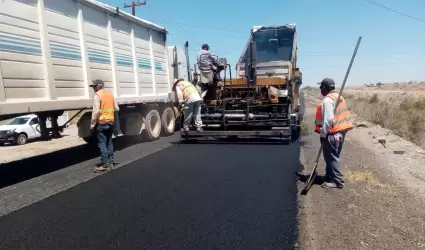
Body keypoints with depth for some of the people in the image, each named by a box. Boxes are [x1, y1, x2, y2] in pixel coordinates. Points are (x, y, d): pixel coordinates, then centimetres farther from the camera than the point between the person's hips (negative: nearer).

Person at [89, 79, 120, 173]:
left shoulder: (97, 95, -10)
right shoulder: (110, 94, 11)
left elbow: (96, 111, -17)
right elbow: (117, 108, 12)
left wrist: (92, 124, -12)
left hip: (102, 122, -7)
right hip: (111, 121, 7)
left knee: (102, 144, -3)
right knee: (109, 142, 13)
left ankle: (105, 165, -2)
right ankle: (110, 163, 17)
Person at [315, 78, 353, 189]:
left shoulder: (327, 100, -17)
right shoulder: (339, 97, 13)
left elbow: (328, 119, -23)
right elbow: (341, 115, 17)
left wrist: (323, 134, -17)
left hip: (332, 134, -10)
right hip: (341, 131, 10)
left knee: (331, 157, -2)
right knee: (333, 156, 18)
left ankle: (338, 181, 2)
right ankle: (330, 176, 29)